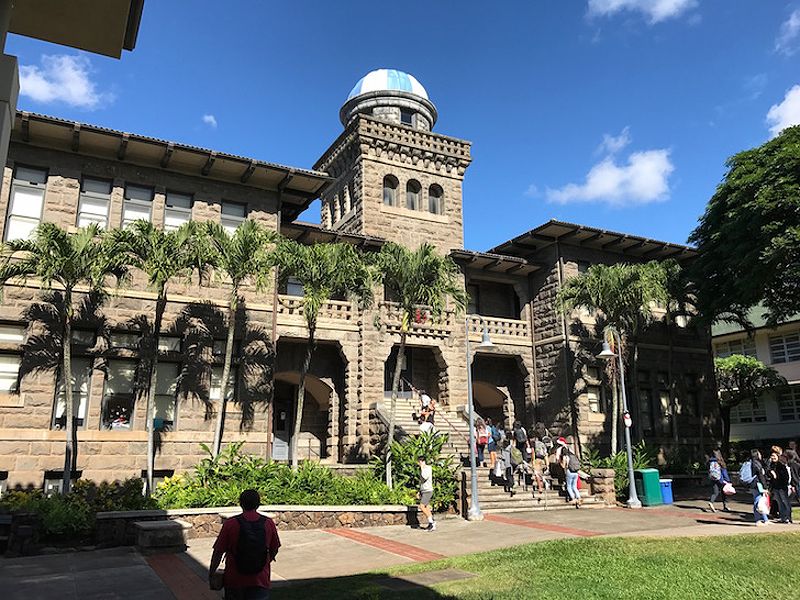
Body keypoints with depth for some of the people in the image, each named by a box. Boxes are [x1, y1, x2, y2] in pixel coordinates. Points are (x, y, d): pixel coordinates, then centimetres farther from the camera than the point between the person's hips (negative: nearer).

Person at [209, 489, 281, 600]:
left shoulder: (230, 524, -11)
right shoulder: (268, 523, -5)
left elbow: (218, 552, -7)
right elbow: (274, 550, 7)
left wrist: (211, 573, 7)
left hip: (234, 579, 0)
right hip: (260, 580, 0)